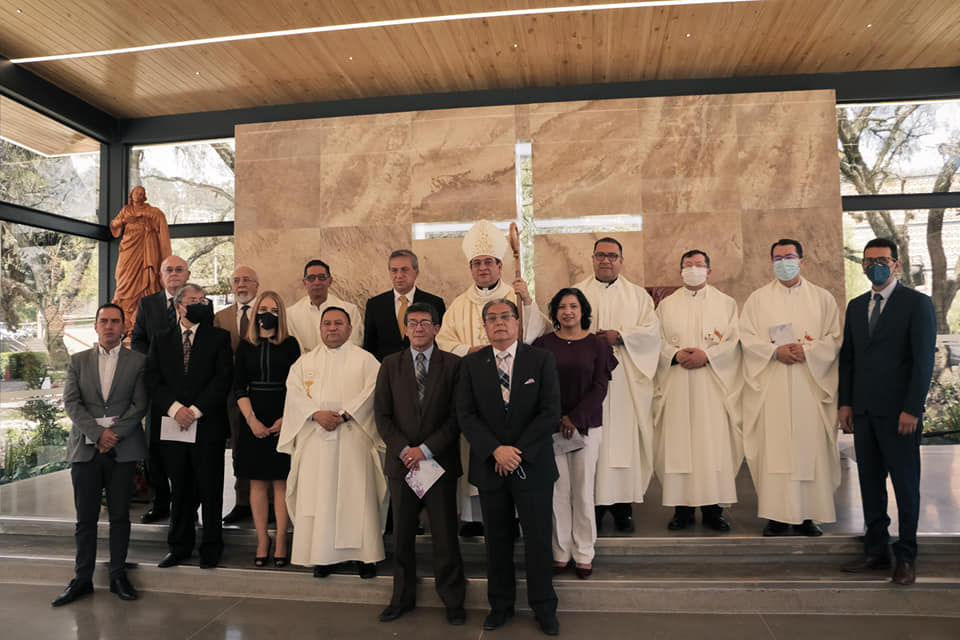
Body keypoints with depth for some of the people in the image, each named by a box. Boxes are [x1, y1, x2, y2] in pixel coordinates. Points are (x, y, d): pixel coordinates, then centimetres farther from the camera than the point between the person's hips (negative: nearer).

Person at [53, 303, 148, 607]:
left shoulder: (137, 361, 4)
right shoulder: (78, 361, 10)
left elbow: (139, 405, -2)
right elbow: (71, 403, 1)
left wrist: (114, 434, -12)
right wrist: (98, 433, -11)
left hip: (123, 449, -1)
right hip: (85, 448, 2)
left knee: (120, 516, 6)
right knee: (86, 518, 7)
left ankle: (118, 575, 18)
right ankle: (82, 579, 18)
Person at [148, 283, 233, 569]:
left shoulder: (219, 338, 4)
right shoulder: (161, 341, 12)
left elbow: (223, 379, -5)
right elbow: (154, 380, 3)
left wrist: (195, 410, -12)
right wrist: (175, 408, -12)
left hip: (208, 425, -2)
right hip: (172, 427, 2)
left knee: (210, 490, 4)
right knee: (180, 490, 11)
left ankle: (211, 547, 17)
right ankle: (179, 546, 25)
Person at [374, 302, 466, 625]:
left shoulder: (453, 365, 0)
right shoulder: (390, 365, 7)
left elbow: (458, 415, -5)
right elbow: (382, 414, 3)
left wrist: (426, 449, -11)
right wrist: (403, 450, -8)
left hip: (440, 462, -2)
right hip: (401, 462, 2)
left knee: (445, 534, 5)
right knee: (402, 534, 11)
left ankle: (453, 600, 20)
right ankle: (403, 597, 27)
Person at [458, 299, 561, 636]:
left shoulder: (542, 360, -2)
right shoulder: (471, 364, 3)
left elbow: (551, 412, -8)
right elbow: (466, 415, -2)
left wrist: (518, 451, -13)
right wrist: (495, 450, -14)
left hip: (533, 466, -1)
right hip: (489, 466, 2)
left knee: (538, 539, 8)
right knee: (497, 539, 13)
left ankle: (544, 608, 25)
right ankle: (501, 605, 30)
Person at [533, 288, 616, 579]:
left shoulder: (597, 344, 3)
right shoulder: (544, 344, 3)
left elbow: (600, 387, -2)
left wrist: (575, 418, -10)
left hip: (587, 426, 0)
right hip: (551, 425, 0)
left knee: (583, 490, 3)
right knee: (558, 490, 2)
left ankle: (584, 554, 17)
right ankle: (560, 552, 16)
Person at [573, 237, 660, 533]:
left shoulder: (638, 294, 14)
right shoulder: (577, 293, 12)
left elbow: (652, 330, 3)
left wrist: (620, 336, -11)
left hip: (627, 381, 1)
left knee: (624, 436, -1)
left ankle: (623, 502, 8)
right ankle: (593, 501, 5)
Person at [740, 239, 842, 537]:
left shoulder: (822, 298, 12)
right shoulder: (757, 298, 11)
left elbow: (834, 338, 5)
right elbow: (747, 337, 3)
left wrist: (807, 350, -12)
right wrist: (775, 351, -13)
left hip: (811, 384, 1)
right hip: (771, 386, 0)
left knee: (810, 444, -1)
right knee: (773, 447, -3)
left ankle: (807, 514, 8)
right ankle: (777, 514, 4)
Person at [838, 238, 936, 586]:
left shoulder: (917, 303, -3)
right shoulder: (856, 306, 14)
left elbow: (923, 359, -8)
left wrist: (912, 409, -13)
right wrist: (845, 402, 8)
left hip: (898, 412, -5)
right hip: (864, 411, 5)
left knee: (905, 485, 5)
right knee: (870, 482, 10)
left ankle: (906, 557, 16)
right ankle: (876, 551, 19)